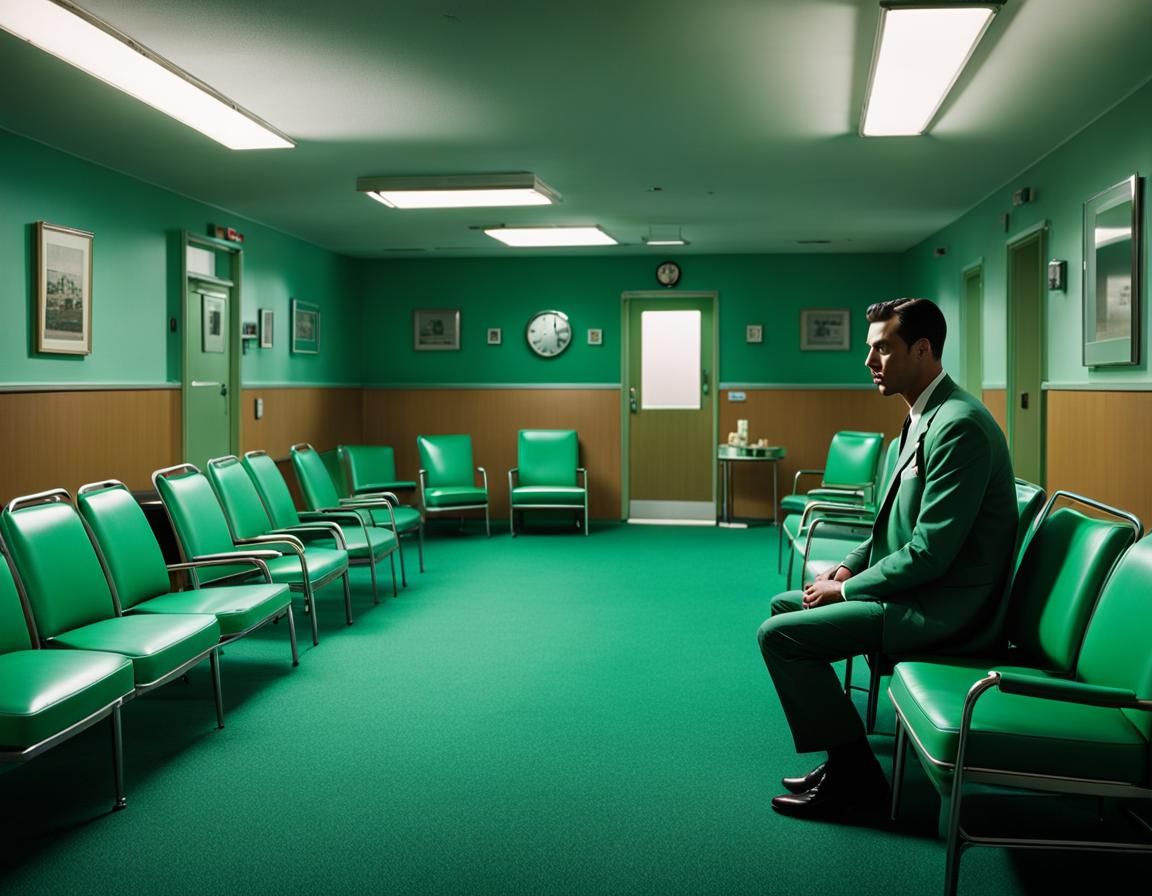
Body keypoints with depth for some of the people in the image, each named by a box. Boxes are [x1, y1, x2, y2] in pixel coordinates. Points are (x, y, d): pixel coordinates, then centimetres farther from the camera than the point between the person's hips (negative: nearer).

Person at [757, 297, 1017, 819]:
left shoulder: (958, 425, -22)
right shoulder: (924, 416, 10)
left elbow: (930, 552, -25)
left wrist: (846, 589, -14)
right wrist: (847, 568, 5)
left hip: (941, 603, -11)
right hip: (917, 585, 11)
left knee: (778, 634, -13)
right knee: (785, 605, 17)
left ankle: (852, 774, 1)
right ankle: (843, 760, 19)